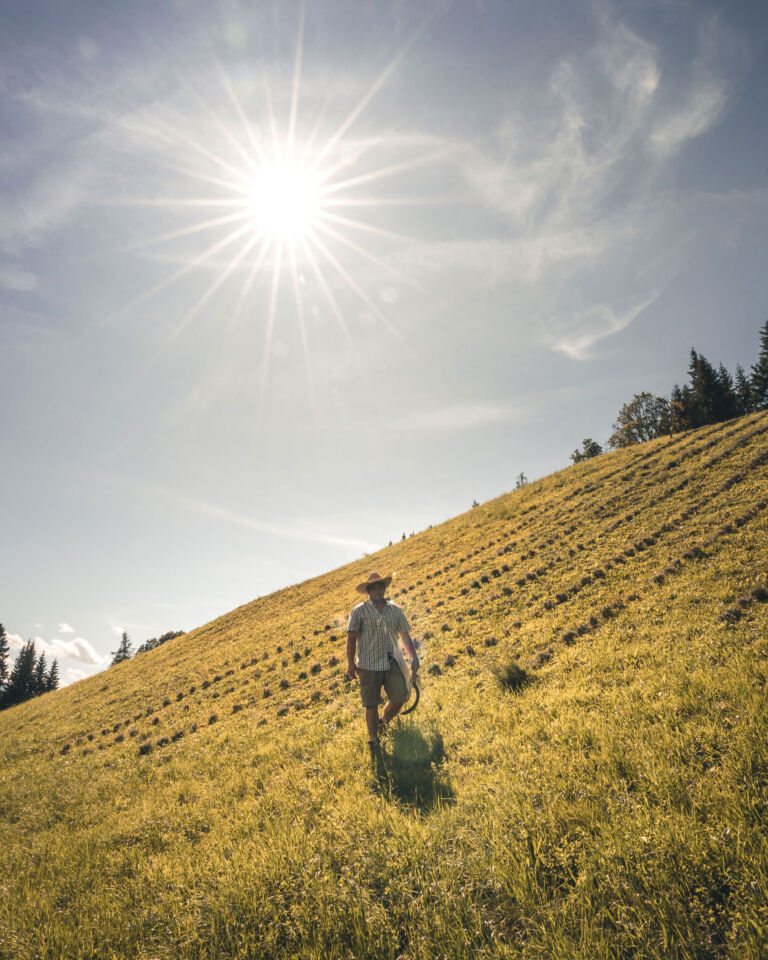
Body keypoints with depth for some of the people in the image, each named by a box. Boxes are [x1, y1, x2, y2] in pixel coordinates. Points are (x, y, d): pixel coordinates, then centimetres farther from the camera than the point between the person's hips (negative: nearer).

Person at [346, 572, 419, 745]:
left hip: (392, 663, 3)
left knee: (400, 698, 0)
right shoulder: (359, 611, 0)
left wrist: (414, 658, 7)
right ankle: (373, 738, 18)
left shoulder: (395, 609, 11)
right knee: (371, 704, 1)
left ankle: (383, 721, 29)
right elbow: (351, 637, -4)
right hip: (369, 665, -3)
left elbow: (405, 635, 14)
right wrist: (351, 662, -10)